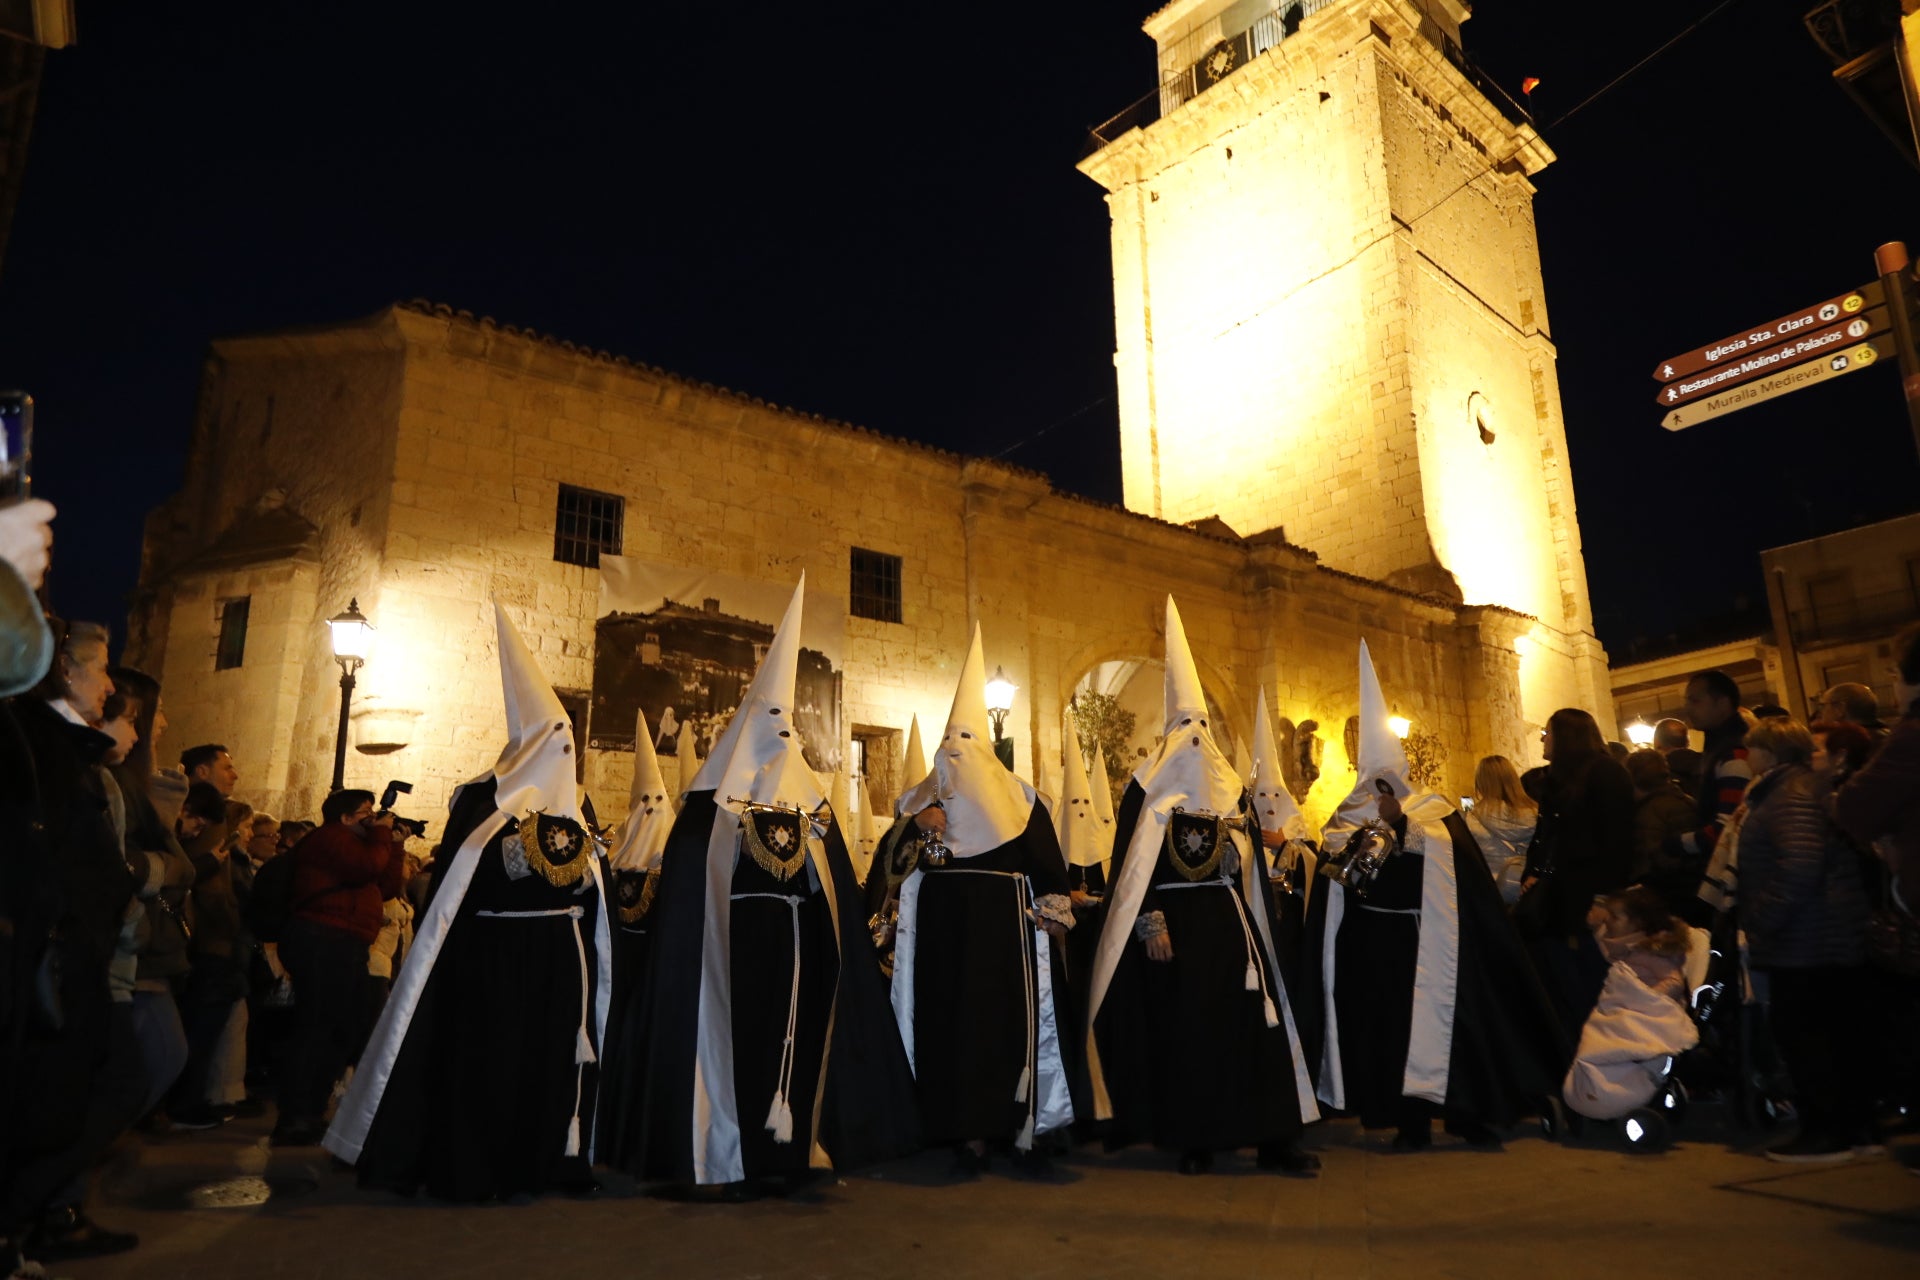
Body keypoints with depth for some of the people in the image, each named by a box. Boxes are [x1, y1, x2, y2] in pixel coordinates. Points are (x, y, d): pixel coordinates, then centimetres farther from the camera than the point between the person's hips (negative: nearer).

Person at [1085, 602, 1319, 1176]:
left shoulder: (1231, 788, 12)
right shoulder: (1148, 789, -1)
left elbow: (1251, 867, 14)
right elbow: (1131, 867, -7)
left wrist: (1257, 930, 9)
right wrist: (1151, 924, -16)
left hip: (1228, 923, 4)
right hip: (1174, 923, -4)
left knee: (1248, 1025, -1)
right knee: (1180, 1028, 1)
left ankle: (1273, 1138, 4)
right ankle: (1192, 1140, 10)